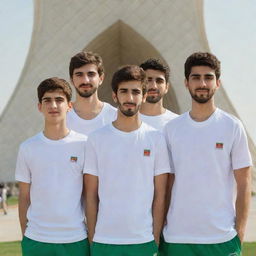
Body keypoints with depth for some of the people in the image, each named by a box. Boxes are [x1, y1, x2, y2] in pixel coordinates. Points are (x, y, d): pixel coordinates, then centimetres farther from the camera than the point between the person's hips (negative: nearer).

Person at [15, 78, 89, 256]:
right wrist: (25, 235, 5)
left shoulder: (84, 144, 0)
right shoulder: (28, 148, 4)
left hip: (75, 240, -1)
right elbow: (24, 197, 8)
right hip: (36, 241, 1)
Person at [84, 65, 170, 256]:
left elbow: (160, 196, 3)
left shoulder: (156, 139, 3)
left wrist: (156, 239, -1)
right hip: (104, 241, 0)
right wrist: (91, 238, 1)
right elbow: (91, 196, 4)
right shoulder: (97, 138, 3)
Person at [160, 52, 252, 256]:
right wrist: (158, 229, 3)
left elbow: (243, 184, 0)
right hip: (176, 237, 2)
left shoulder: (232, 127, 0)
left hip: (221, 237, -2)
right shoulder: (171, 129, 5)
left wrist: (240, 230, -5)